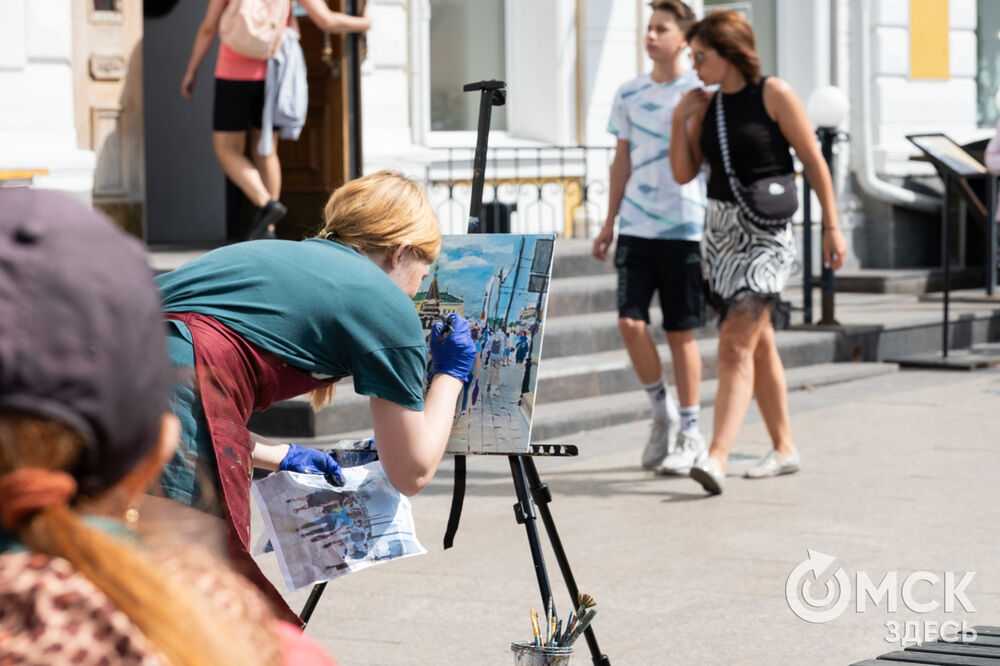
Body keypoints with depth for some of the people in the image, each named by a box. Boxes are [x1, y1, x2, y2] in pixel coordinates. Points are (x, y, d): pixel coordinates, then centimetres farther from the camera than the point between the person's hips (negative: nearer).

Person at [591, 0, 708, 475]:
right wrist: (609, 222, 14)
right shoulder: (628, 95, 9)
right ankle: (662, 413, 14)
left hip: (684, 228, -3)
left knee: (681, 333, 2)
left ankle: (689, 433, 14)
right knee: (630, 322, -8)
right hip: (635, 228, 3)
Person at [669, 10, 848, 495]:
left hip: (765, 234, -7)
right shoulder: (706, 106, 8)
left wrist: (831, 226, -5)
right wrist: (680, 120, -5)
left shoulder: (774, 94, -9)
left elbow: (813, 161, -6)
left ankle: (716, 459, -26)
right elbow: (684, 173, 8)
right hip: (720, 230, 7)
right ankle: (784, 450, 27)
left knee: (735, 346, -17)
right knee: (757, 344, 15)